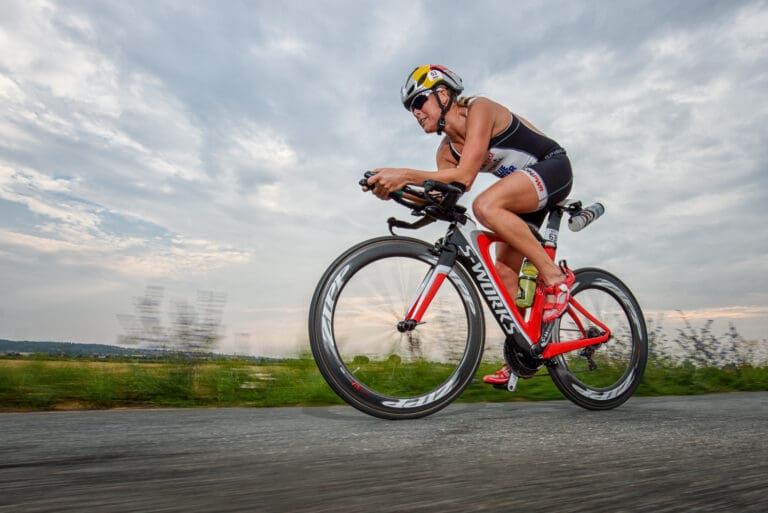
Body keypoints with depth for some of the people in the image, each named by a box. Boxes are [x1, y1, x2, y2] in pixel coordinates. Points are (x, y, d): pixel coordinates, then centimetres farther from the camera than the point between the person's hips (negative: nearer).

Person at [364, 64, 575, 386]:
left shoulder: (479, 109, -19)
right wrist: (396, 189, -24)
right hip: (524, 193, 8)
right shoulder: (447, 150, 3)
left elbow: (465, 176, -33)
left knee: (486, 205, -35)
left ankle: (555, 276, -21)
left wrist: (406, 174, -38)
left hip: (553, 167, -8)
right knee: (504, 270, -2)